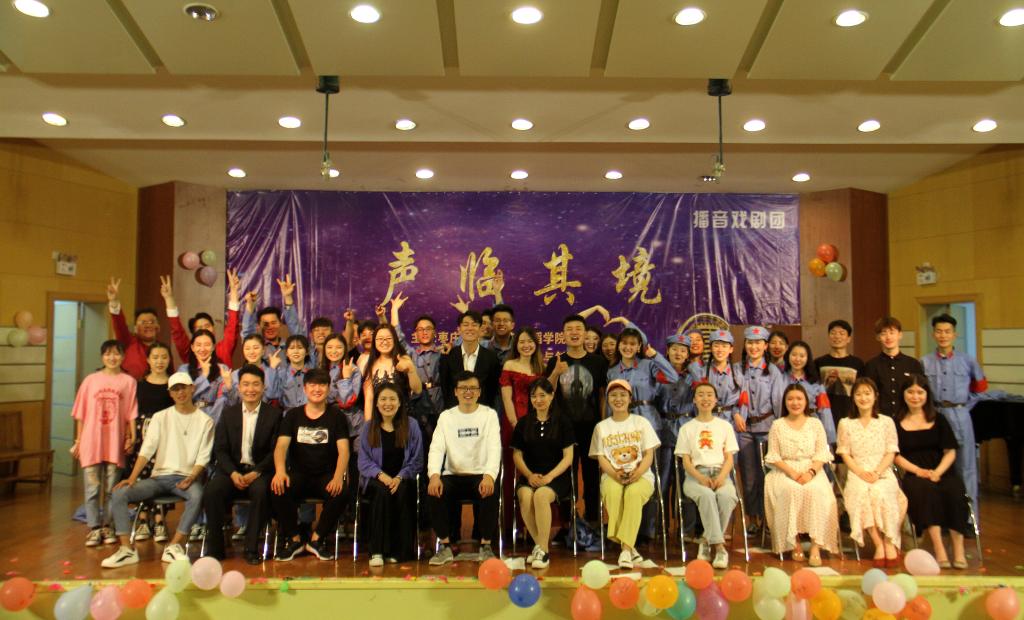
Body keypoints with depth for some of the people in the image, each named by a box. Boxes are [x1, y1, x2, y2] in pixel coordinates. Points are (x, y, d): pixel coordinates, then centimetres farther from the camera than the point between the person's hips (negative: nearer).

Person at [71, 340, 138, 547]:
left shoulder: (128, 382, 2)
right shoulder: (91, 380, 5)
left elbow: (131, 414, 1)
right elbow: (81, 414, 7)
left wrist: (131, 437, -7)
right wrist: (78, 441, 5)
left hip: (115, 444, -1)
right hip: (91, 442, 1)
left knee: (111, 489, 6)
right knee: (92, 488, 3)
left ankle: (107, 527, 17)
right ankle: (94, 528, 11)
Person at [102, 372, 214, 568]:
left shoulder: (205, 421, 4)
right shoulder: (160, 417, 11)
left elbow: (203, 457, -1)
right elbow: (146, 449, 0)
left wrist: (191, 478, -19)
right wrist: (132, 478, -13)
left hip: (186, 477, -3)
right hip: (159, 477, 3)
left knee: (197, 495, -36)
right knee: (119, 494, -19)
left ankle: (173, 547, -27)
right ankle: (127, 549, -16)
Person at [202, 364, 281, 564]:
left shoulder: (274, 414, 4)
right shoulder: (228, 413, 12)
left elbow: (276, 451, -2)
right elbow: (220, 449, 5)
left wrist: (255, 473, -18)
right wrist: (233, 473, -13)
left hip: (260, 470, -2)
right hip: (232, 468, 2)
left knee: (260, 491, -34)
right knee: (211, 491, -27)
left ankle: (252, 547, -19)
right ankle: (215, 546, -10)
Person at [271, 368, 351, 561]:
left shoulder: (336, 416, 5)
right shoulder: (292, 415, 9)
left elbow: (343, 450, -6)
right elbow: (281, 446, -5)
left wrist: (338, 477, -26)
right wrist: (280, 471, -26)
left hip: (327, 476, -1)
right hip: (298, 474, 1)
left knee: (341, 493, -31)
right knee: (278, 489, -30)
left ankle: (317, 539, -6)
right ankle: (294, 539, -6)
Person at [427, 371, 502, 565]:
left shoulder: (489, 414, 4)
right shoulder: (446, 416, 9)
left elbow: (494, 448, -8)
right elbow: (436, 448, -2)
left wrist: (489, 476, -28)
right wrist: (434, 475, -24)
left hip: (480, 475, -2)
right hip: (453, 475, 2)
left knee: (490, 493, -33)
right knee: (433, 492, -28)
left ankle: (486, 546, -11)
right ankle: (445, 546, -9)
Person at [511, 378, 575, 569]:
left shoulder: (562, 423, 4)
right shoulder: (523, 424, 12)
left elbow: (568, 457, 0)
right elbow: (517, 454, 10)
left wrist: (549, 476, -13)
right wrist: (529, 475, -7)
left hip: (556, 477, -2)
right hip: (529, 476, 2)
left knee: (541, 495, -35)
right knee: (525, 496, -32)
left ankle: (543, 550, -21)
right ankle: (540, 545, -13)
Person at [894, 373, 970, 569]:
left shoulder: (939, 420, 13)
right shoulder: (897, 423, 9)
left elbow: (950, 452, 6)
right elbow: (897, 455, 4)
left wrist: (937, 472, -12)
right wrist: (918, 470, -13)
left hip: (942, 472, 1)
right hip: (915, 475, -1)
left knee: (954, 491, -32)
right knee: (924, 489, -35)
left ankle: (958, 549, -25)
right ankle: (939, 549, -33)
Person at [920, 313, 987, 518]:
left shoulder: (968, 361, 2)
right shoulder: (924, 363, 2)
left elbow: (980, 386, 17)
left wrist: (966, 404, 10)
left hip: (960, 417, 0)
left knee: (966, 467, 3)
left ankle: (969, 518, 12)